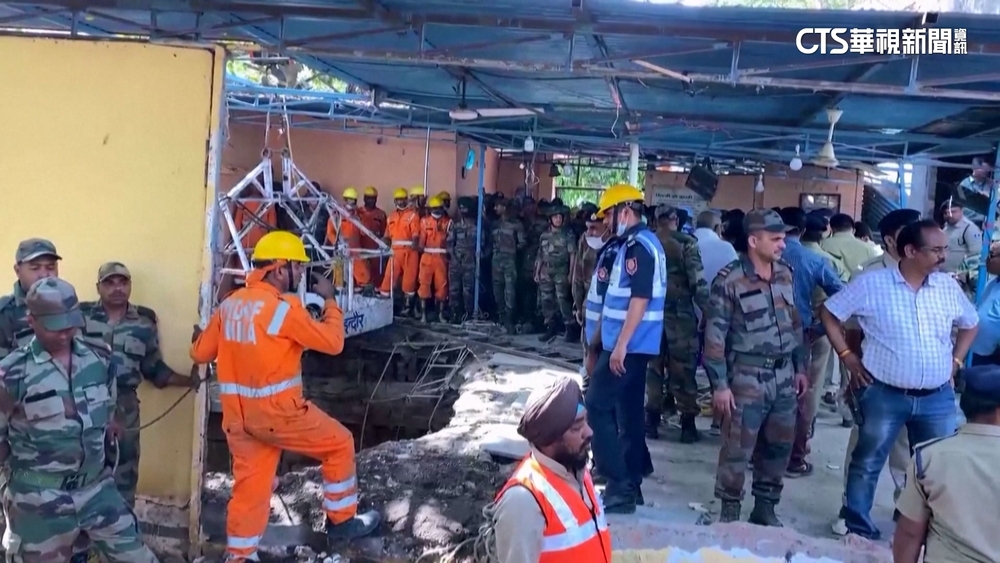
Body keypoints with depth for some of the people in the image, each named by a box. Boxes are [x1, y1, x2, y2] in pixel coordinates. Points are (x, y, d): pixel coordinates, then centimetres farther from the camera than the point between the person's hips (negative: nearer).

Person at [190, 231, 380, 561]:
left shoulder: (229, 304, 5)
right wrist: (330, 300, 1)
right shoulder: (284, 307, -17)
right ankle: (342, 522, 22)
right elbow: (333, 342, -11)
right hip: (277, 411, -7)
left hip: (238, 415, 7)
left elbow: (201, 352, 12)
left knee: (250, 484, 14)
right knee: (340, 444, 12)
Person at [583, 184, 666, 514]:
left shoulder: (639, 246, -15)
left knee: (597, 408, -8)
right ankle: (630, 485, 20)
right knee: (628, 412, 12)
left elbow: (640, 300, -23)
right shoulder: (628, 246, 16)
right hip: (631, 344, 10)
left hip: (629, 345, -10)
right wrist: (596, 345, 23)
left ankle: (619, 488, -5)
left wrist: (620, 345, -24)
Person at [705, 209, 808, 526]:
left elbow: (796, 324, 17)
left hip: (783, 377, 6)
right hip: (747, 379, -6)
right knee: (737, 449, 0)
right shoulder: (730, 280, -12)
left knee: (779, 447, 13)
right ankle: (730, 510, 16)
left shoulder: (785, 274, 7)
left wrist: (800, 367, 15)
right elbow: (714, 335, -12)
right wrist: (719, 384, -14)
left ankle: (765, 507, 29)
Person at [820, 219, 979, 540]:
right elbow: (829, 314, 0)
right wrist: (847, 356, -5)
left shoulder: (949, 287, 3)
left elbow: (970, 324, 21)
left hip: (937, 398, 4)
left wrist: (956, 360, 11)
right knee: (868, 463, 8)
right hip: (884, 395, -3)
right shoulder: (871, 284, -9)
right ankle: (857, 528, 24)